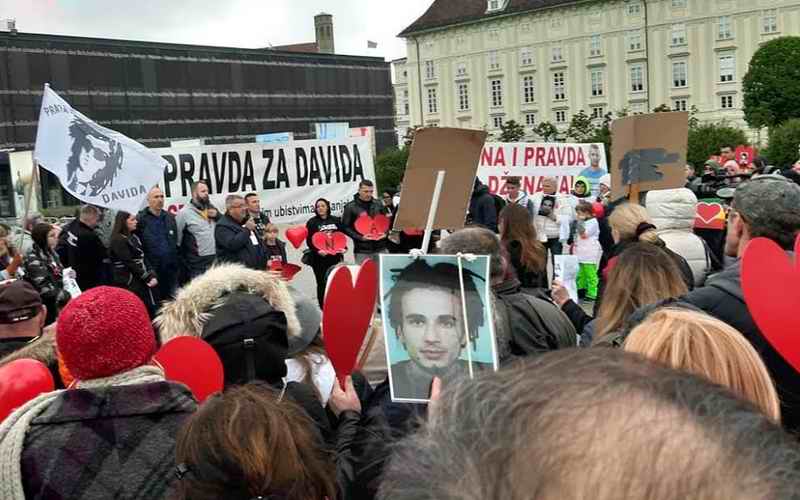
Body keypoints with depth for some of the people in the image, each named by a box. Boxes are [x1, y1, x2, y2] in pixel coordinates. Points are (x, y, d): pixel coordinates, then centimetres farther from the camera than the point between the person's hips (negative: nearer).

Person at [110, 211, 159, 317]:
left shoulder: (134, 237, 14)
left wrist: (153, 276, -1)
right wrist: (148, 278, -15)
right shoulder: (118, 240, -11)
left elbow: (143, 258, 12)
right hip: (129, 284, -8)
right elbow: (130, 263, -15)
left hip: (141, 282, 8)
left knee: (150, 311, 5)